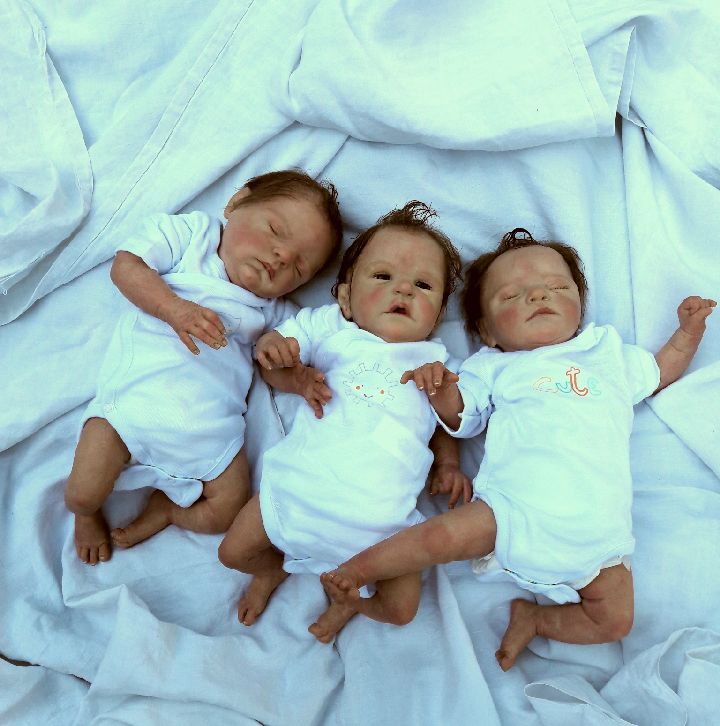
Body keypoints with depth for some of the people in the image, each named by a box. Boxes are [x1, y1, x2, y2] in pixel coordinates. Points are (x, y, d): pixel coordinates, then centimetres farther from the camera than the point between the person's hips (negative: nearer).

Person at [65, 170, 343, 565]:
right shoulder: (191, 231, 3)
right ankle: (87, 513, 29)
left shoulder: (270, 310, 11)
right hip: (132, 398, -2)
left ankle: (165, 506, 22)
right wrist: (177, 309, -21)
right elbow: (126, 266, -5)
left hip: (210, 427, 3)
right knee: (82, 495, -7)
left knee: (224, 514, -6)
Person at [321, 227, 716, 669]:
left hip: (597, 529, 3)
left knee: (616, 620, -10)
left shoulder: (611, 351, 21)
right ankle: (354, 571, -1)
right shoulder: (495, 367, 14)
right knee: (442, 536, -22)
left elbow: (660, 373, 35)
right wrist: (441, 389, -10)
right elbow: (461, 418, 10)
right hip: (512, 506, -2)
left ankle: (535, 618, 11)